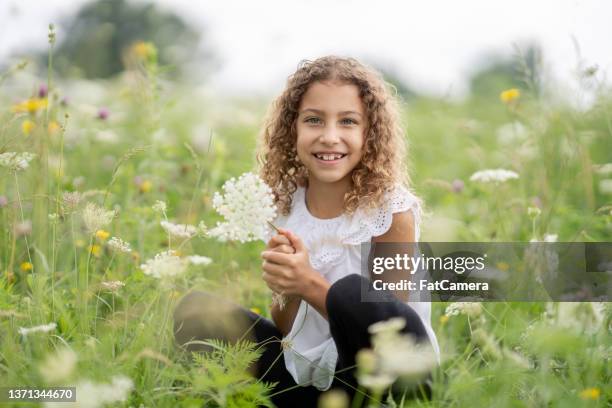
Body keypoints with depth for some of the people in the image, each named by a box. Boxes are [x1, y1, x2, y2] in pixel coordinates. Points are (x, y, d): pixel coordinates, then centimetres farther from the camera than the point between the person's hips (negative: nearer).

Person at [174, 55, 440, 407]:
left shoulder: (391, 210, -14)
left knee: (352, 293, -34)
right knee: (196, 311, -8)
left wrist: (310, 285, -24)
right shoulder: (288, 205, 0)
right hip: (308, 377, 5)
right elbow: (284, 328, 2)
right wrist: (288, 291, -20)